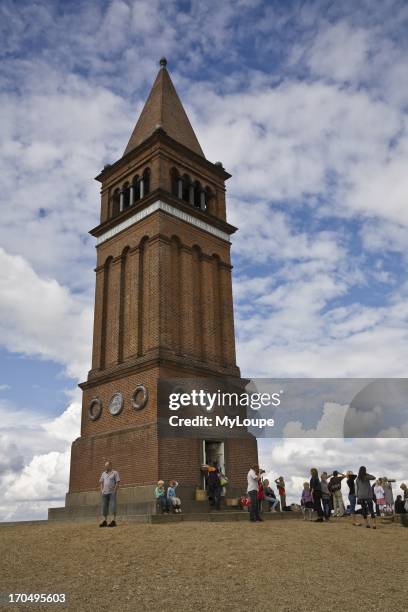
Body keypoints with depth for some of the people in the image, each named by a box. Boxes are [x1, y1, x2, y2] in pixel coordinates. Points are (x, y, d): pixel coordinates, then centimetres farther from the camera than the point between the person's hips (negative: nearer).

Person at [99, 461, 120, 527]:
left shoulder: (114, 473, 0)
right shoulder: (103, 473, 15)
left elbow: (117, 482, -5)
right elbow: (101, 482, 17)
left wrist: (115, 491, -12)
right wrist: (101, 491, 4)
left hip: (112, 492, -5)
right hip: (105, 493, 5)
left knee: (113, 506, -11)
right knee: (104, 506, 5)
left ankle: (114, 521, -11)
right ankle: (105, 521, 11)